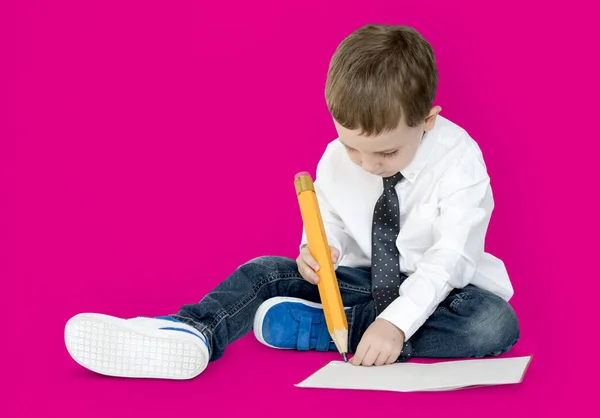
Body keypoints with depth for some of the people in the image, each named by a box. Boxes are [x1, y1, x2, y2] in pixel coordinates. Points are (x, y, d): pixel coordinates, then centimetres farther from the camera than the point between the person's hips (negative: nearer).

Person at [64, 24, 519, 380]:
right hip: (365, 282, 4)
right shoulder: (336, 158, -7)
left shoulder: (458, 160, -21)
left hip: (436, 290, -4)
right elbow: (330, 223, 6)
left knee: (495, 322, -36)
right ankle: (190, 335, -41)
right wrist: (317, 251, -20)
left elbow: (450, 258, -27)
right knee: (268, 272, -12)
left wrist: (395, 323, -40)